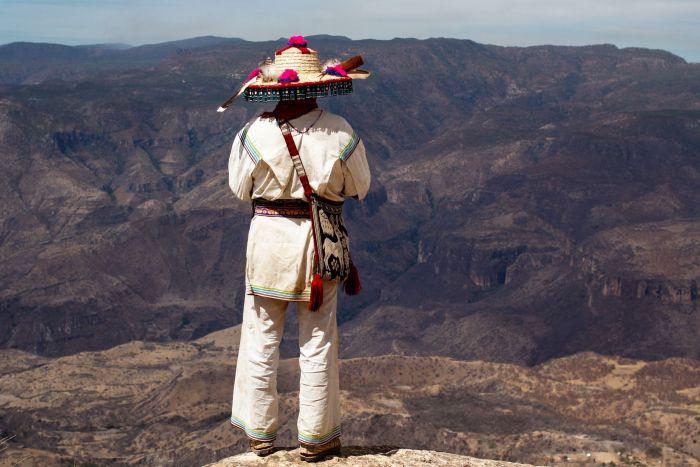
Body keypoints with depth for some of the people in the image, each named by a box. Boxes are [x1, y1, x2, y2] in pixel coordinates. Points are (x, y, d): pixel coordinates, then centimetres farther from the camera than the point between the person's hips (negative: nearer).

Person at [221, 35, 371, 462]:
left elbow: (240, 189, 0)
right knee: (318, 341, 11)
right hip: (321, 240, 0)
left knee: (261, 339, 13)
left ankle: (260, 434, 23)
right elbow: (360, 187, 3)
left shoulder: (257, 132, -12)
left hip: (269, 237, 0)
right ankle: (316, 437, 21)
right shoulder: (339, 132, -9)